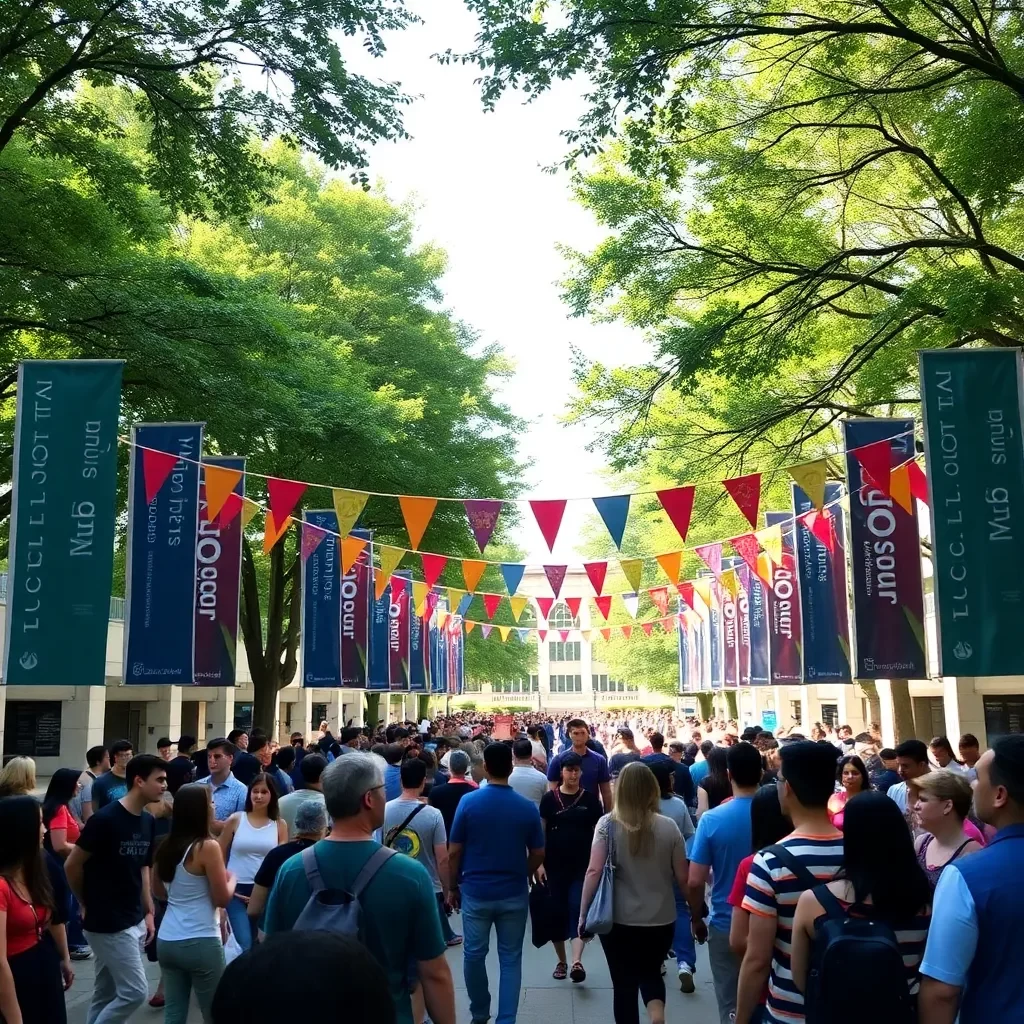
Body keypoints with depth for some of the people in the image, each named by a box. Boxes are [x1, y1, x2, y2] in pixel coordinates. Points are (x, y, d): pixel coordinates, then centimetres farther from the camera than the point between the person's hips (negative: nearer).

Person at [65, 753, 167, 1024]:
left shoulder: (148, 821, 5)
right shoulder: (105, 819, -19)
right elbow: (72, 865, -11)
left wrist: (149, 911, 11)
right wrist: (86, 904, 0)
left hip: (135, 922, 7)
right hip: (109, 925, -7)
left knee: (106, 994, 14)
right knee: (135, 992, -7)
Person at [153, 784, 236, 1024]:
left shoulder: (166, 845, 5)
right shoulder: (208, 847, -15)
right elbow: (223, 899, -10)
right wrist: (231, 878, 7)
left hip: (167, 941, 7)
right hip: (201, 943, -6)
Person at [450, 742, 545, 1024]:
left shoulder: (468, 802, -10)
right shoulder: (527, 807, -6)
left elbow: (454, 852, -6)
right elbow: (538, 855, 1)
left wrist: (453, 887, 7)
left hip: (476, 892, -1)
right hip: (514, 894, 1)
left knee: (474, 955, 16)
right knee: (510, 959, 10)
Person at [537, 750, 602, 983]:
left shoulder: (590, 800, 1)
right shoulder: (549, 798, -1)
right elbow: (541, 832, 2)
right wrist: (540, 863, -3)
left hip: (582, 866, -1)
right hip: (555, 866, 1)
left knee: (578, 910, -12)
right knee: (557, 912, 6)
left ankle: (577, 962, -19)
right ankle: (561, 961, 22)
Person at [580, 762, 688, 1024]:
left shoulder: (607, 824, -9)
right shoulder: (668, 826, -5)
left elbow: (594, 871, -13)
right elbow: (683, 878, -1)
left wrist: (583, 914, -5)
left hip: (619, 920, -2)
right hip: (660, 919, 2)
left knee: (624, 984, 14)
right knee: (650, 973, 23)